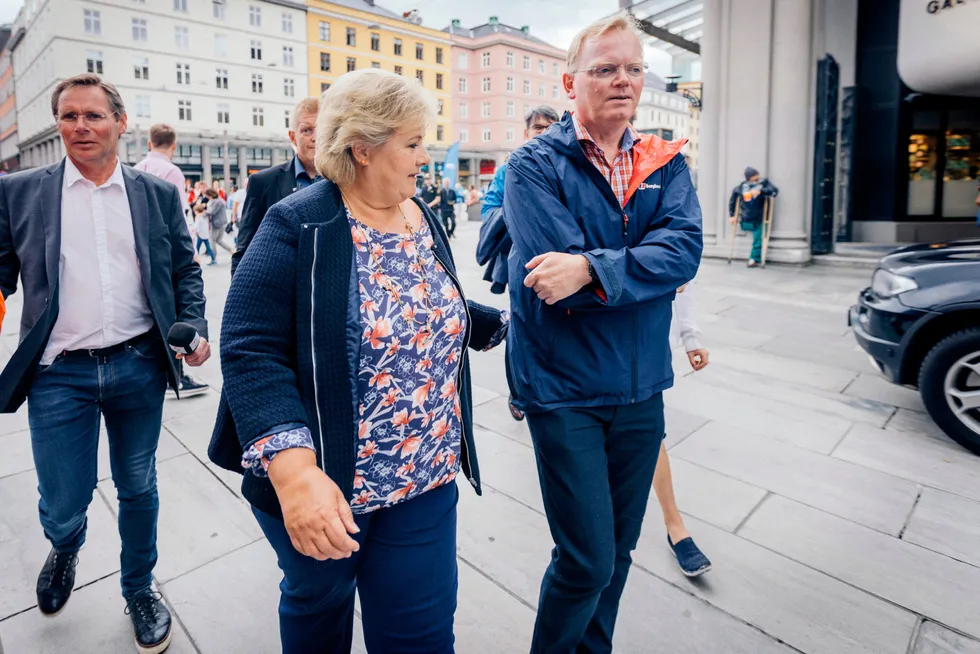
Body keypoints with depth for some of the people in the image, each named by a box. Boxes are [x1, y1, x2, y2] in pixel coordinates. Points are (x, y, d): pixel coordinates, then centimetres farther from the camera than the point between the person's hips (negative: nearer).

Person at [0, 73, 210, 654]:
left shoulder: (158, 193, 5)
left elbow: (186, 270, 7)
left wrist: (194, 329, -7)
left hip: (138, 366, 1)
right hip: (59, 373, 0)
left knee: (139, 489, 14)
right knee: (62, 507, 6)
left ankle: (140, 590, 38)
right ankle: (66, 552, 45)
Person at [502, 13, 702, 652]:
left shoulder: (666, 163, 6)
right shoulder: (533, 165, -7)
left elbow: (684, 249, -13)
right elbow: (559, 278, -20)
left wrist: (591, 269, -25)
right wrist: (635, 270, -14)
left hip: (641, 386, 5)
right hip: (563, 388, -4)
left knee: (618, 553, 19)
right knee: (587, 560, 1)